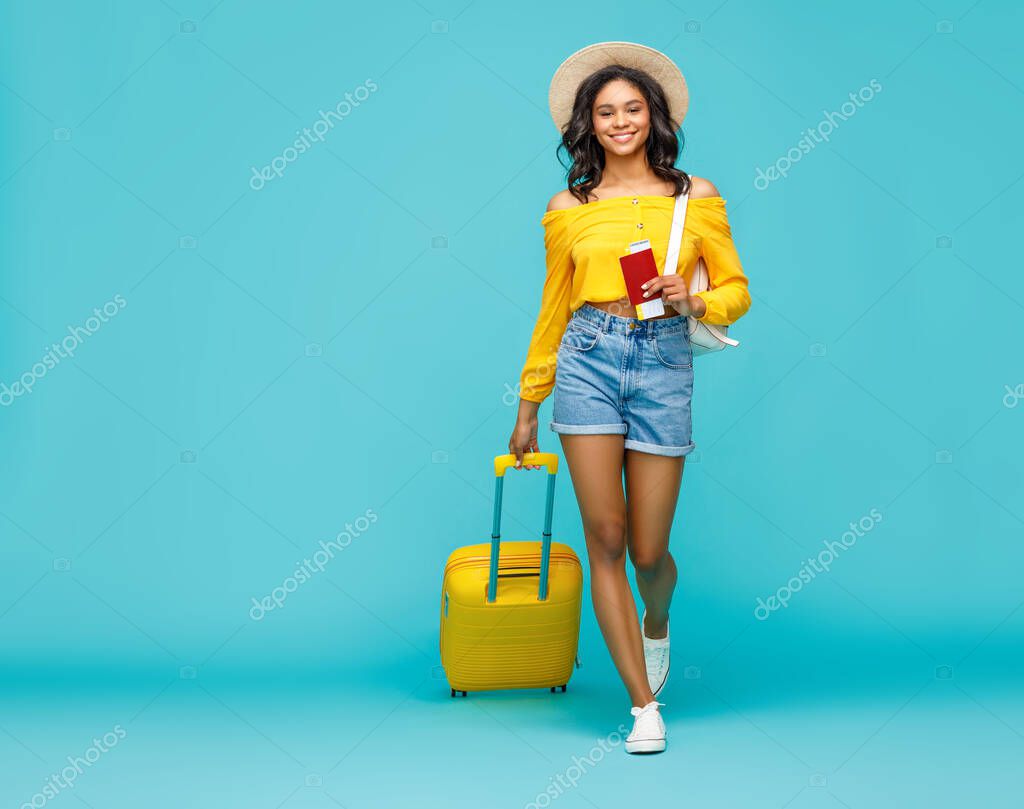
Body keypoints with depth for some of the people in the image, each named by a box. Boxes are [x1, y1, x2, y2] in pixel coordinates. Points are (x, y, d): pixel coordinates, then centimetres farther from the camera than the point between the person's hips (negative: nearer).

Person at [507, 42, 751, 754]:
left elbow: (737, 290, 10)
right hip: (587, 358, 1)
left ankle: (656, 628, 40)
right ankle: (644, 704, 6)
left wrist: (693, 301, -13)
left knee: (648, 550, 2)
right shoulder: (568, 208, 8)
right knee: (606, 537, -4)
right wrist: (528, 408, 18)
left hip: (663, 362, -1)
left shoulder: (696, 197, 6)